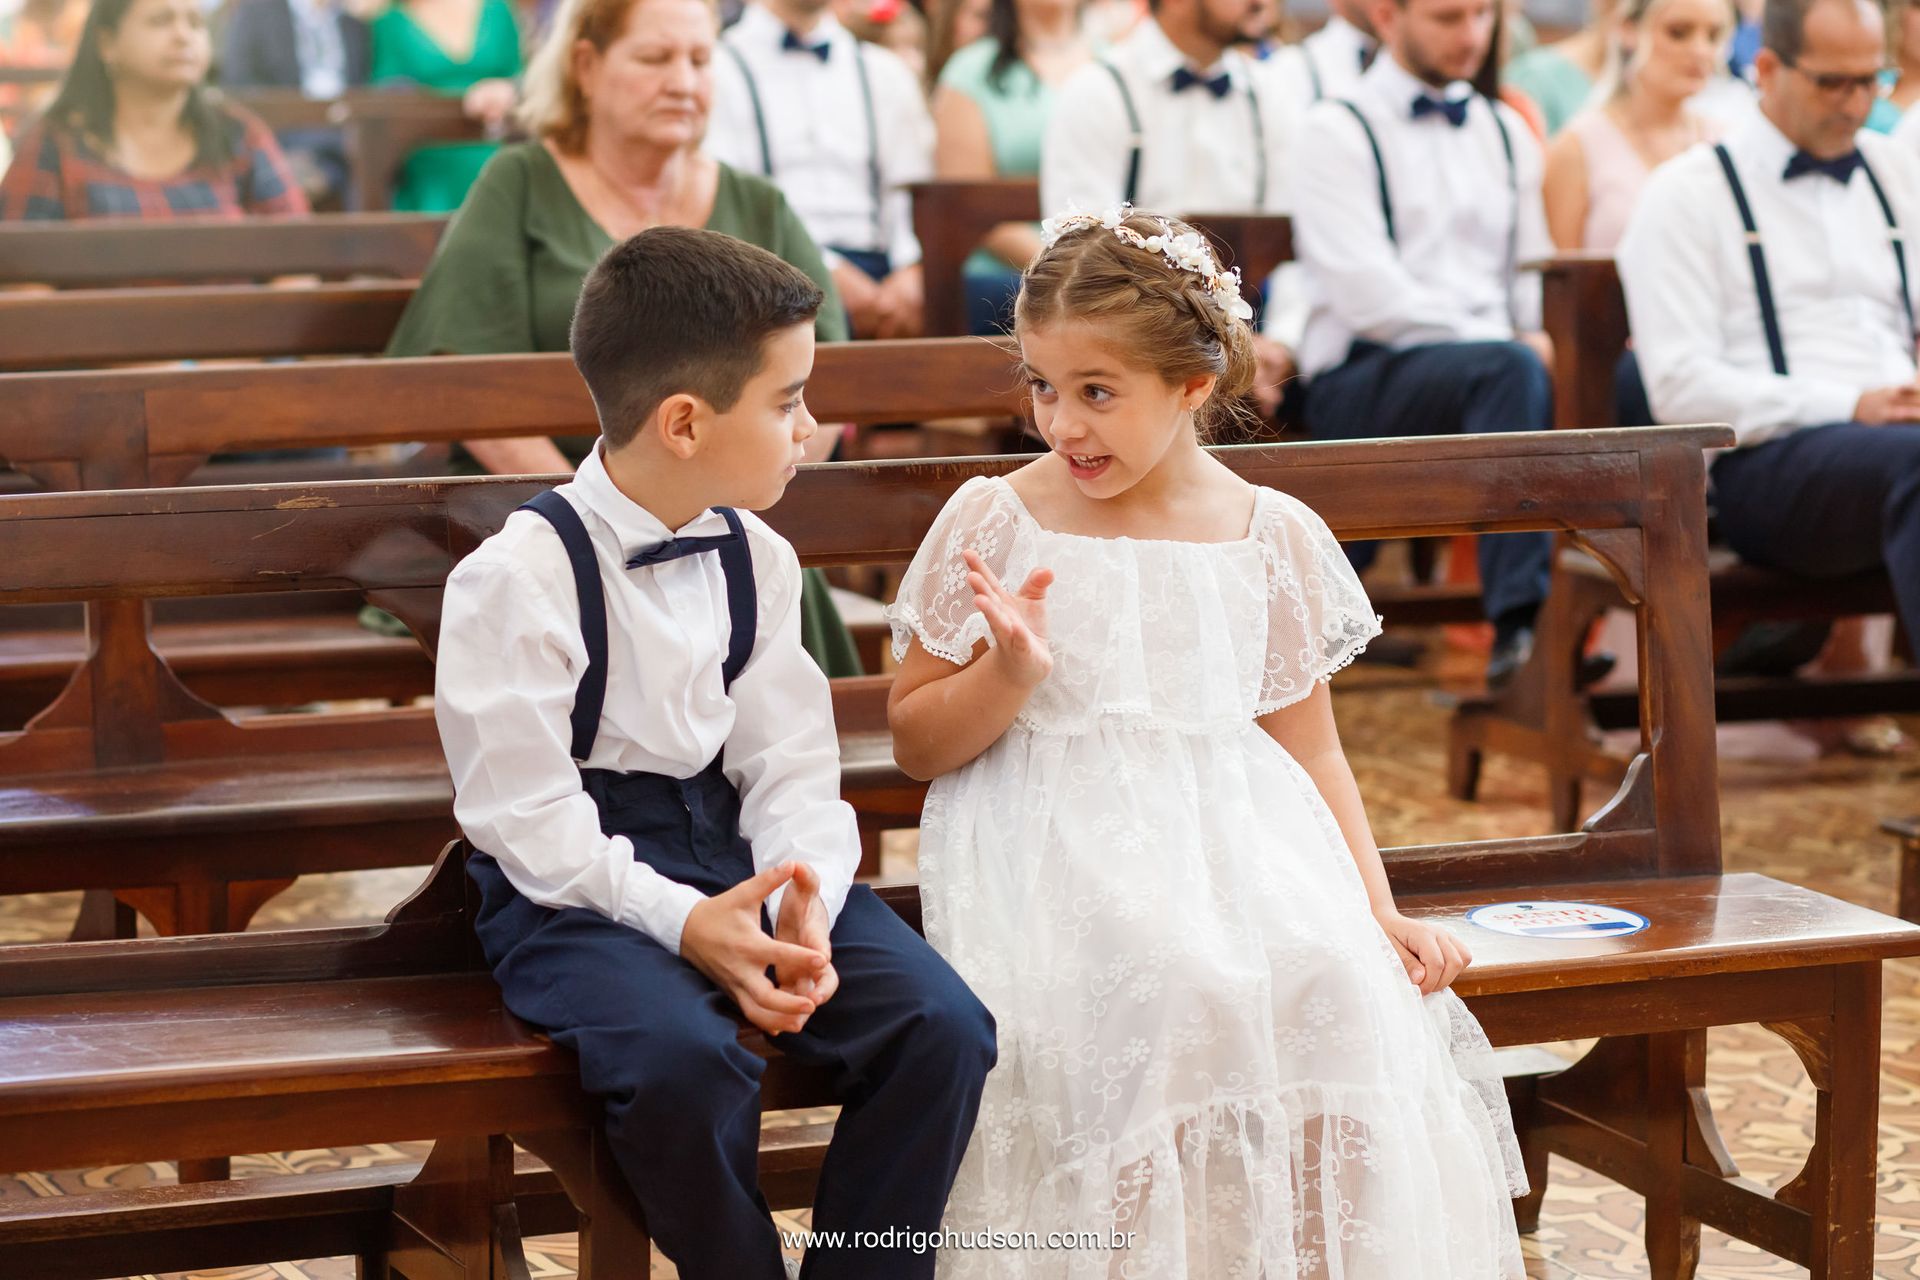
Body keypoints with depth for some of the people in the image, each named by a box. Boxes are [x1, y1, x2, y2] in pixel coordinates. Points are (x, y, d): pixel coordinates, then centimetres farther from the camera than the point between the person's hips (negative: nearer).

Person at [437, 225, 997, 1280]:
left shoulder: (756, 560, 7)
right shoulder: (516, 579, -13)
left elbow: (790, 768, 4)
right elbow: (531, 818, -15)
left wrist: (805, 902, -17)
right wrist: (682, 922, -27)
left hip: (737, 852, 6)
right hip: (575, 878, -6)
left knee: (944, 1028, -17)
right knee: (685, 1061, -35)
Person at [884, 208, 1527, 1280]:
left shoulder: (1275, 537, 9)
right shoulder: (993, 525, 4)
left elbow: (1310, 751, 14)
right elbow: (917, 744, 8)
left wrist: (1376, 908, 3)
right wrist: (1009, 675, -12)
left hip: (1230, 831, 2)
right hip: (1053, 847, -2)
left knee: (1328, 977, -28)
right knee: (1166, 986, -33)